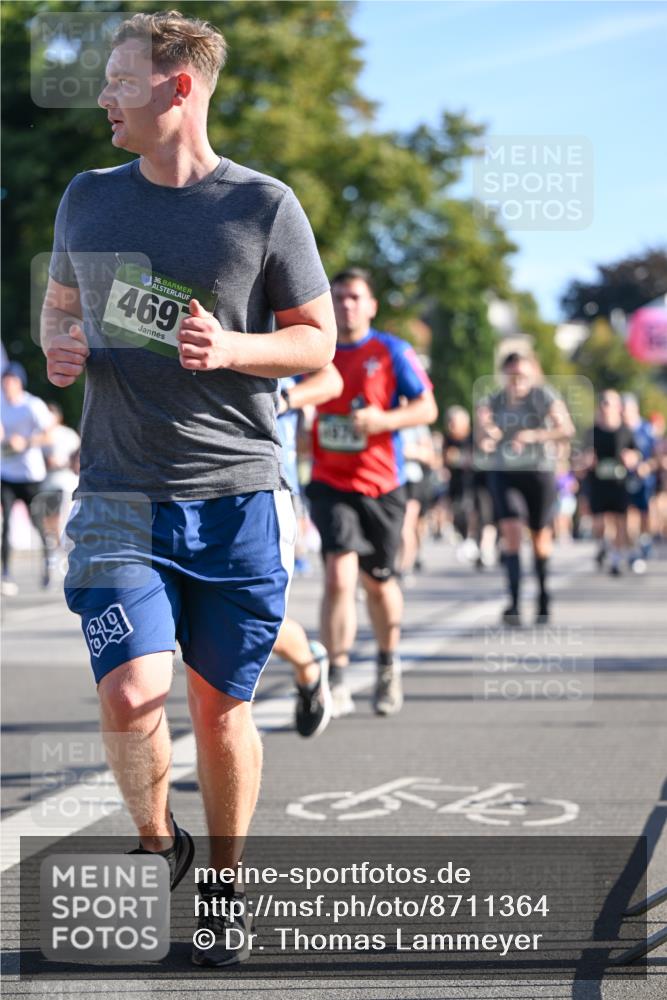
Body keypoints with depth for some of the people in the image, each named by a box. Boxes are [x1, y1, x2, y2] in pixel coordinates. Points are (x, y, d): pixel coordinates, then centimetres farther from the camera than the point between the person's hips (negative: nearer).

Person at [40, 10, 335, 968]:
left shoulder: (264, 207, -2)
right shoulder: (88, 198, 8)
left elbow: (318, 342, 3)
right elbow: (60, 304, 23)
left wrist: (230, 349, -15)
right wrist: (60, 348, 0)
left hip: (236, 500, -1)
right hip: (120, 501, 1)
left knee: (220, 705, 7)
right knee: (131, 695, -15)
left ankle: (225, 888, 28)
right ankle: (156, 842, 15)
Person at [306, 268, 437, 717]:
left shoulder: (392, 352, -2)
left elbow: (427, 408, -3)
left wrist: (383, 420, -19)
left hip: (382, 484, 0)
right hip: (332, 483, 1)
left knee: (378, 580, 12)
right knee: (339, 575, -16)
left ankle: (389, 666, 36)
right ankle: (337, 684, -15)